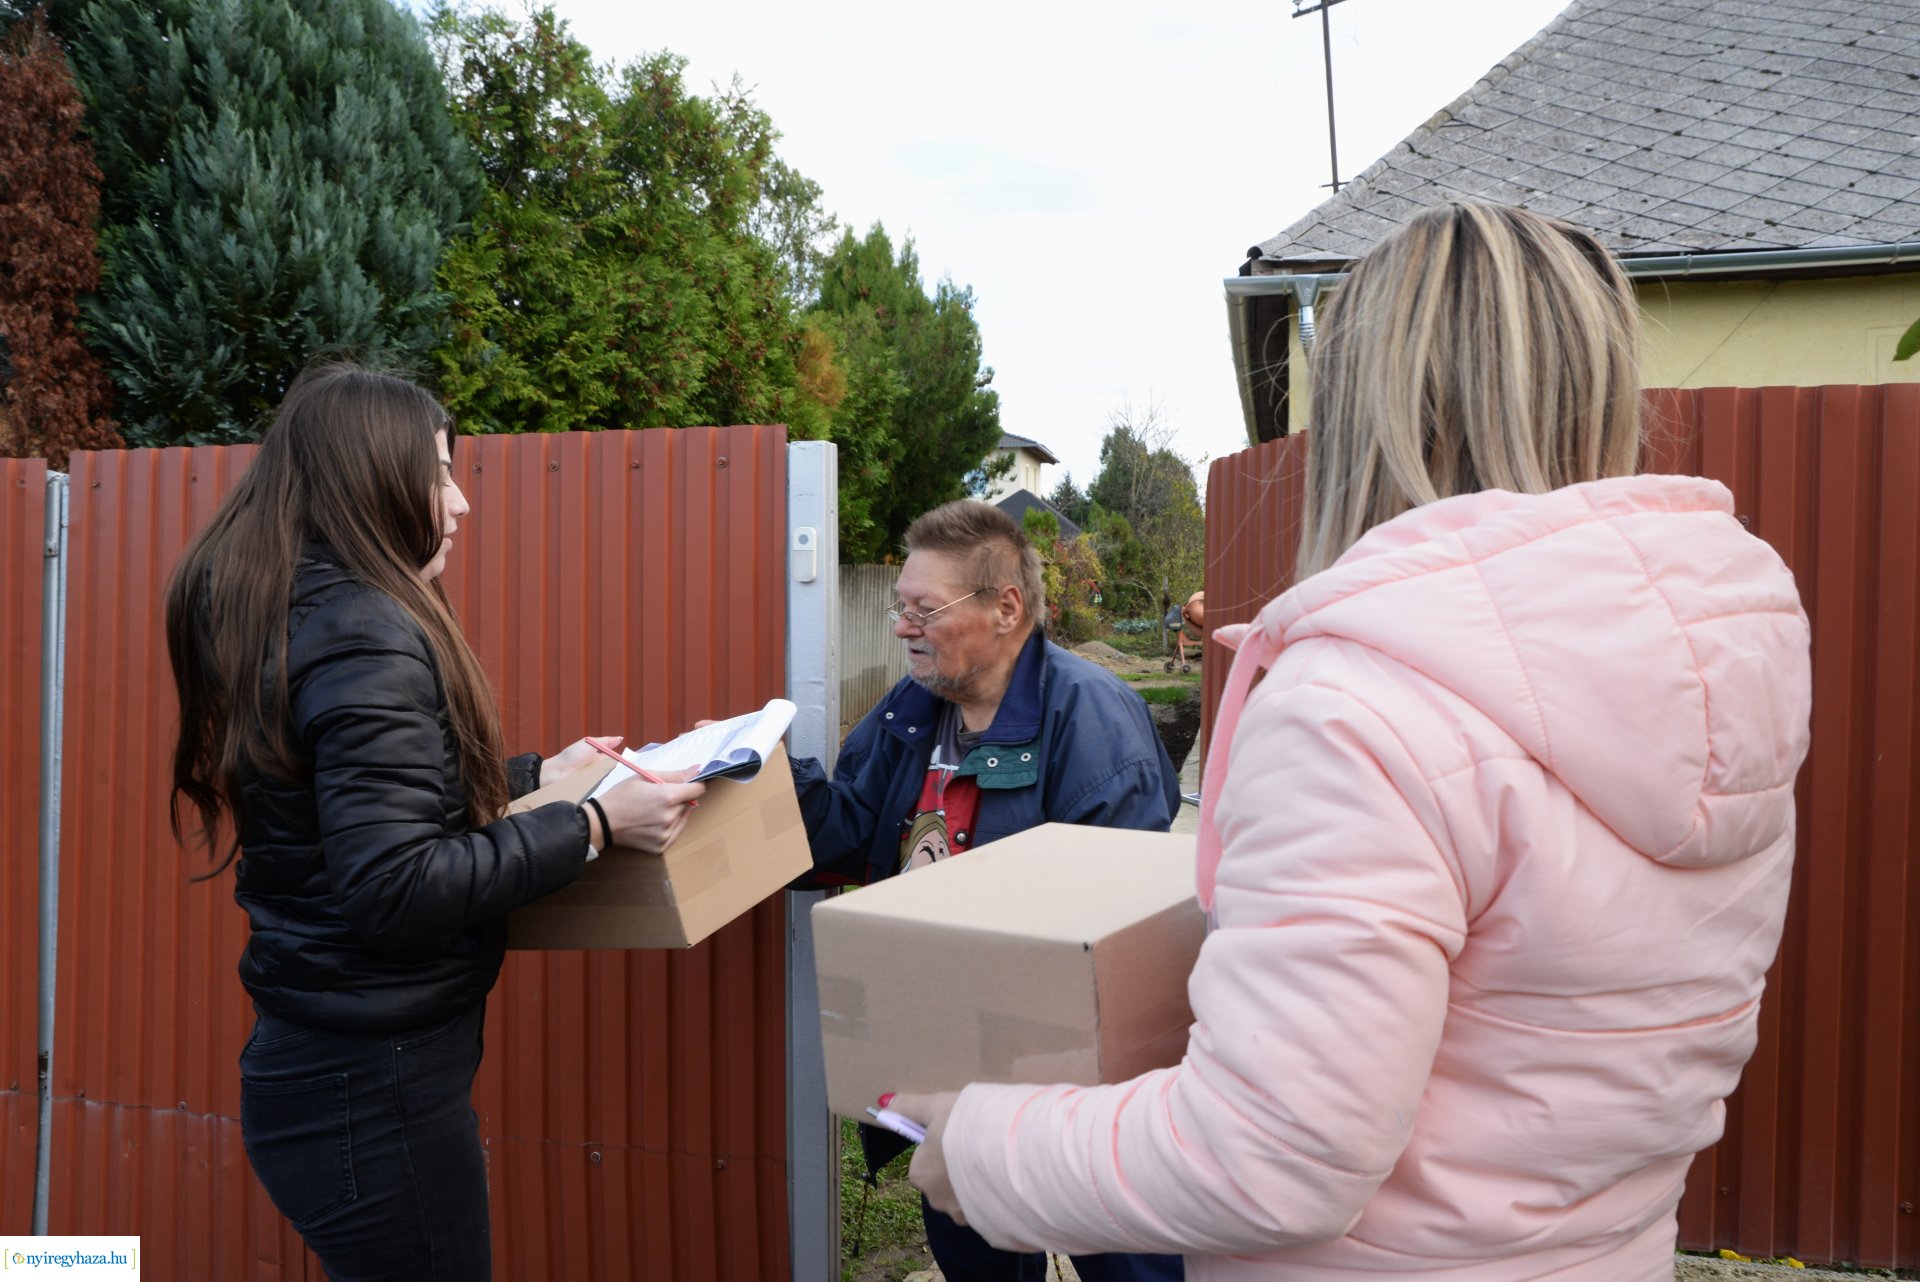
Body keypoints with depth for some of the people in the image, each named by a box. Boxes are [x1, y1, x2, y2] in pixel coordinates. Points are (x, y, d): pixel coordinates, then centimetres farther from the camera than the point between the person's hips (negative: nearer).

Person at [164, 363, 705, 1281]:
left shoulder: (294, 615, 9)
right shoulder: (364, 636, -21)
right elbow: (397, 888, -26)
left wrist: (536, 775, 21)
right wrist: (594, 824, -23)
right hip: (376, 1084, -10)